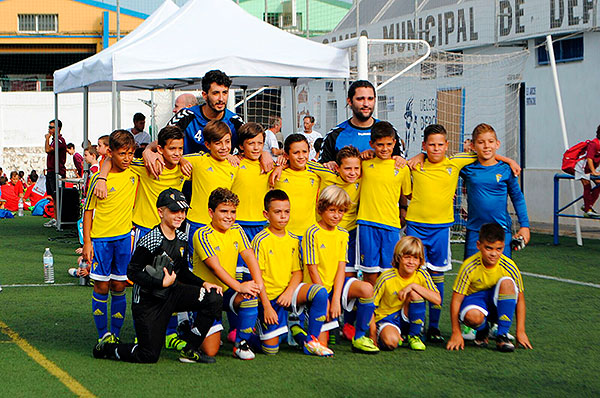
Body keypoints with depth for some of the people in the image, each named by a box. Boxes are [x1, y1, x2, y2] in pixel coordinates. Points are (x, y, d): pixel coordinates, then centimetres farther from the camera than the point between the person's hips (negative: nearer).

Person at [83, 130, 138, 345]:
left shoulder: (134, 173, 2)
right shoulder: (99, 179, -6)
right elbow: (88, 210, -1)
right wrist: (87, 242, -5)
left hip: (124, 237, 3)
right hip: (100, 238, -3)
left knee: (119, 286, 6)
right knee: (101, 286, 0)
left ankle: (115, 334, 14)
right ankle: (103, 334, 10)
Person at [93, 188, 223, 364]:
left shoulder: (182, 239, 5)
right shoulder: (150, 241, -19)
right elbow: (133, 272, -17)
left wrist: (203, 283, 1)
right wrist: (162, 283, -22)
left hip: (172, 292, 7)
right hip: (147, 301, -7)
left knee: (214, 298, -13)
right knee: (149, 356, -11)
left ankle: (190, 351, -2)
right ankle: (106, 348, 18)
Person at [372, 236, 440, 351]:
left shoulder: (422, 275, -8)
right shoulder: (386, 278, -16)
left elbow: (437, 299, -20)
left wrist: (413, 286, -27)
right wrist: (373, 334, -18)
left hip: (408, 319, 3)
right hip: (386, 318, -2)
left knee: (415, 294, -25)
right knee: (391, 342, -36)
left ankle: (414, 336, -8)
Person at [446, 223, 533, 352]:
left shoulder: (509, 267, -17)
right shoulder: (469, 267, -22)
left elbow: (520, 298, -8)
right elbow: (456, 299, -16)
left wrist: (520, 331, -11)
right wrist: (456, 333, -18)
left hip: (498, 300, 2)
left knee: (507, 283, -31)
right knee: (472, 316, -39)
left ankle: (502, 336, -21)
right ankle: (483, 330, 3)